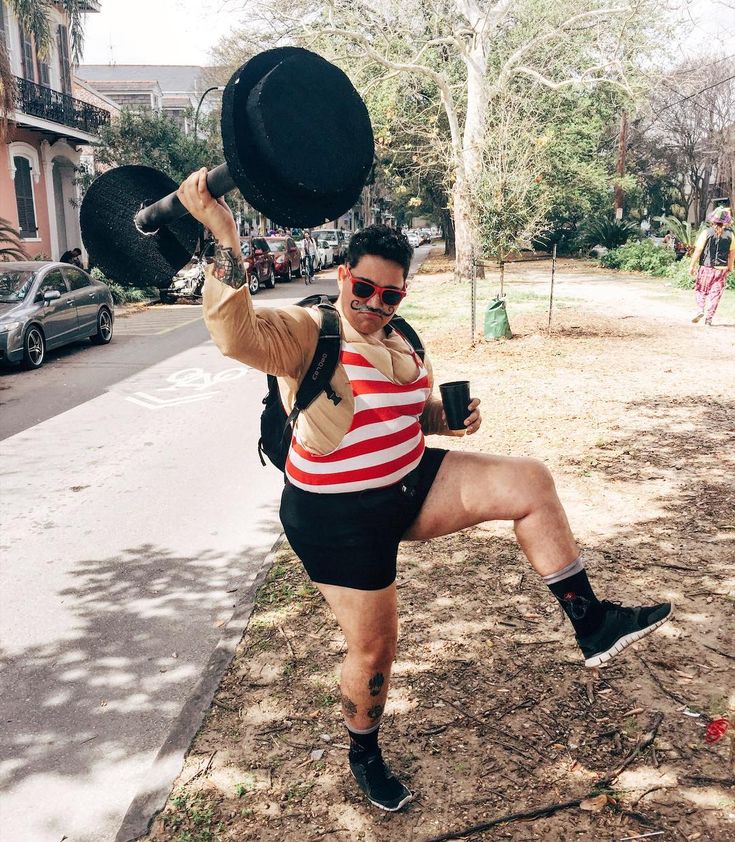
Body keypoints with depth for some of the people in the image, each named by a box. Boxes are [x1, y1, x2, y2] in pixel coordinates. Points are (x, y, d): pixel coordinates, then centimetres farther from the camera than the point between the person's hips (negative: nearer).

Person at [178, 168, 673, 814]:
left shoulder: (401, 342, 8)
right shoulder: (305, 332, -15)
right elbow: (237, 334, -36)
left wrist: (453, 415, 0)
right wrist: (224, 235, -42)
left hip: (411, 486, 7)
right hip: (338, 517, -6)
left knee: (530, 482, -9)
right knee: (374, 650, 5)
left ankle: (592, 623, 0)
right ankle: (365, 756, 37)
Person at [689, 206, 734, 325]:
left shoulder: (706, 232, -8)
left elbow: (698, 250, -10)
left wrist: (692, 266, -4)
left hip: (706, 268, -2)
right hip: (722, 269, 2)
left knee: (700, 290, 15)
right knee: (715, 293, 7)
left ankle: (700, 309, -7)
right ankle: (709, 318, 6)